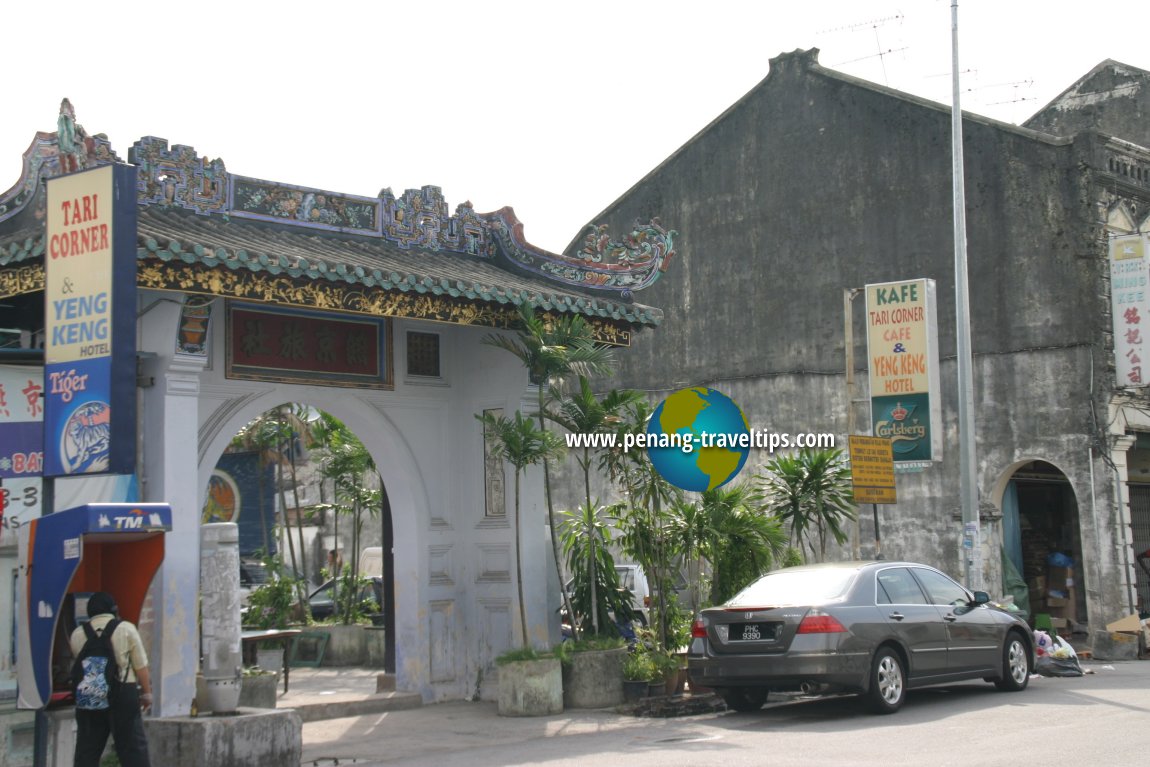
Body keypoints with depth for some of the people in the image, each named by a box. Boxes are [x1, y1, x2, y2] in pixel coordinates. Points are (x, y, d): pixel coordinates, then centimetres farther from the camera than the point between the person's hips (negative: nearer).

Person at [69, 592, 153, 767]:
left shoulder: (77, 634, 5)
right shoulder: (126, 629, -1)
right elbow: (141, 666, 1)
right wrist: (147, 692, 10)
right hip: (123, 693, -3)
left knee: (87, 749, 8)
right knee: (133, 748, 1)